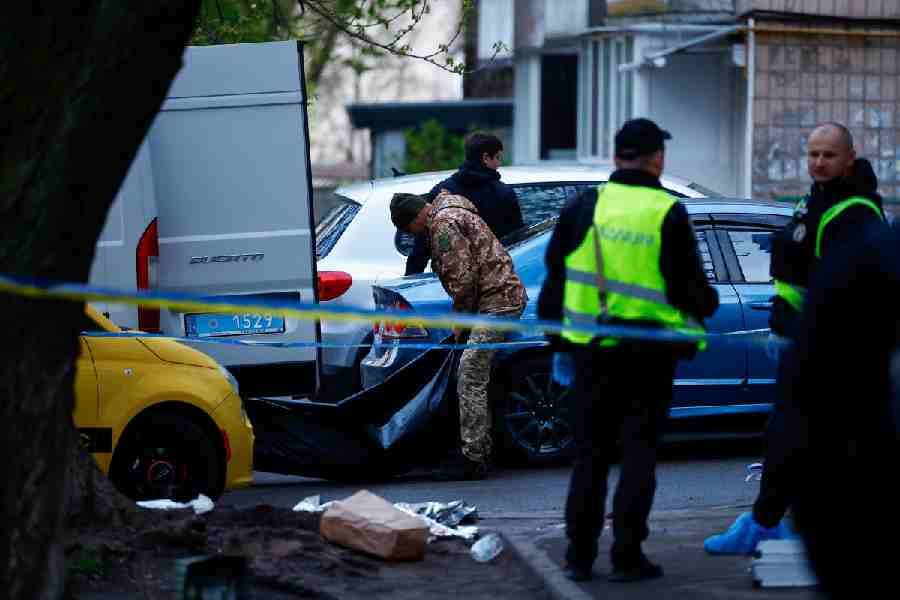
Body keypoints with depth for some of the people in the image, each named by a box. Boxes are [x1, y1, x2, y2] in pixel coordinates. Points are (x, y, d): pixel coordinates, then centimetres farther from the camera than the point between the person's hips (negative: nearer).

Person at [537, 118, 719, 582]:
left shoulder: (584, 207, 0)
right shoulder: (668, 213, -8)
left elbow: (555, 275, 8)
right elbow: (690, 286, -3)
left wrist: (553, 328, 19)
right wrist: (704, 306, 18)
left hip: (592, 350, 3)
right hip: (650, 351, -2)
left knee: (590, 452, 11)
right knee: (639, 453, 5)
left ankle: (579, 554, 11)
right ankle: (626, 557, 2)